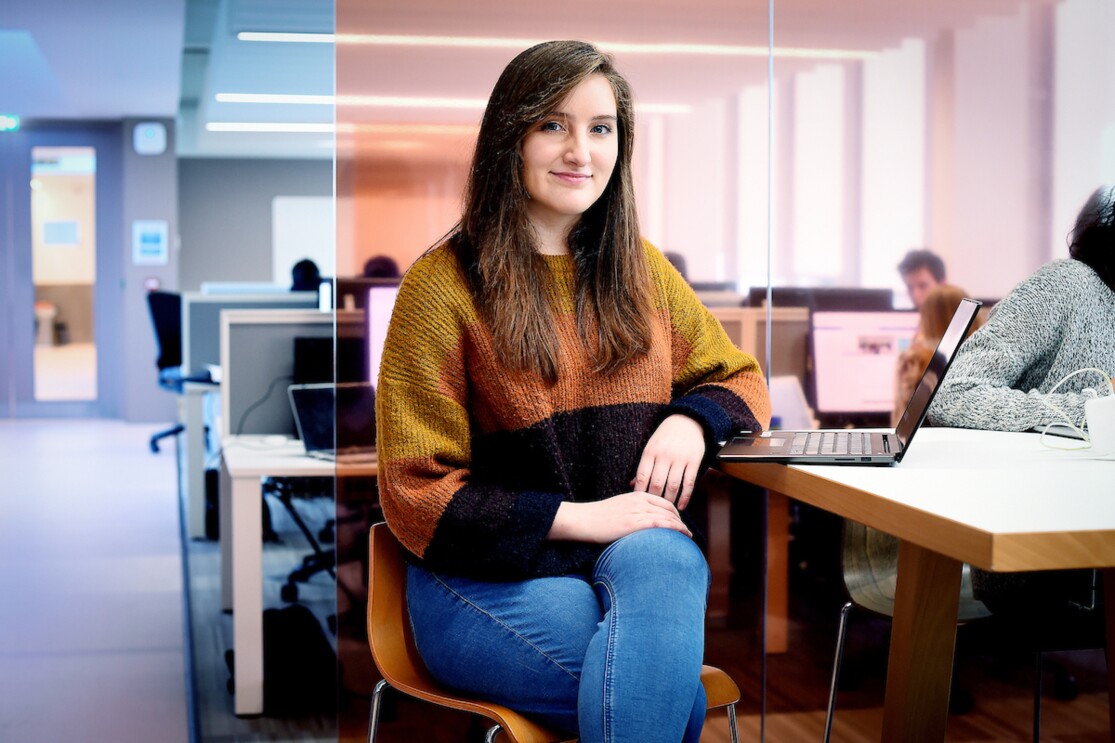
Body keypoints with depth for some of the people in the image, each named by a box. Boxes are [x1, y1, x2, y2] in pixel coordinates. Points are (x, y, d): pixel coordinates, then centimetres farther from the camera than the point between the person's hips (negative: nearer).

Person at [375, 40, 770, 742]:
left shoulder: (641, 271, 14)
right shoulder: (442, 285, -2)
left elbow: (741, 380, 24)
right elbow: (417, 492, -4)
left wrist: (691, 419, -2)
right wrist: (578, 518, -15)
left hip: (636, 548, 5)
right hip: (491, 578, -4)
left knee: (660, 560, -34)